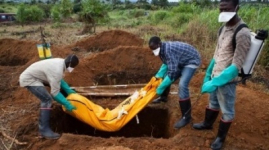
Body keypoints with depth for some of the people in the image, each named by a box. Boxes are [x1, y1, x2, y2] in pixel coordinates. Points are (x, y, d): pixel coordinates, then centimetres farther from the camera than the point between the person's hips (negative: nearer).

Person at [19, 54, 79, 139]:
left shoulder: (60, 62, -2)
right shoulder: (57, 71, -31)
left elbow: (60, 80, 13)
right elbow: (55, 93, -25)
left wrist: (68, 90, 10)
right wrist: (66, 104, -19)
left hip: (30, 75, 10)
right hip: (29, 79, -10)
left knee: (46, 99, 17)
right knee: (47, 100, -19)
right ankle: (44, 130, -13)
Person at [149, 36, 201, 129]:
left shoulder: (168, 50, -35)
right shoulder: (163, 49, -5)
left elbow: (172, 71, -37)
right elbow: (166, 64, 10)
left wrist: (160, 88, -31)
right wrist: (158, 75, -4)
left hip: (191, 61, -10)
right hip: (181, 61, 10)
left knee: (182, 85, -24)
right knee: (166, 76, 14)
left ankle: (186, 117, -14)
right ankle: (163, 97, 40)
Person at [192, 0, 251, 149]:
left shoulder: (242, 33, -21)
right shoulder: (224, 28, 4)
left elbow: (236, 65, -24)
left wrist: (216, 82, -27)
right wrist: (208, 74, 13)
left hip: (226, 80, -7)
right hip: (215, 75, 7)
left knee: (226, 110, 12)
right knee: (213, 103, 26)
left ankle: (221, 137, 32)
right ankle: (207, 124, 48)